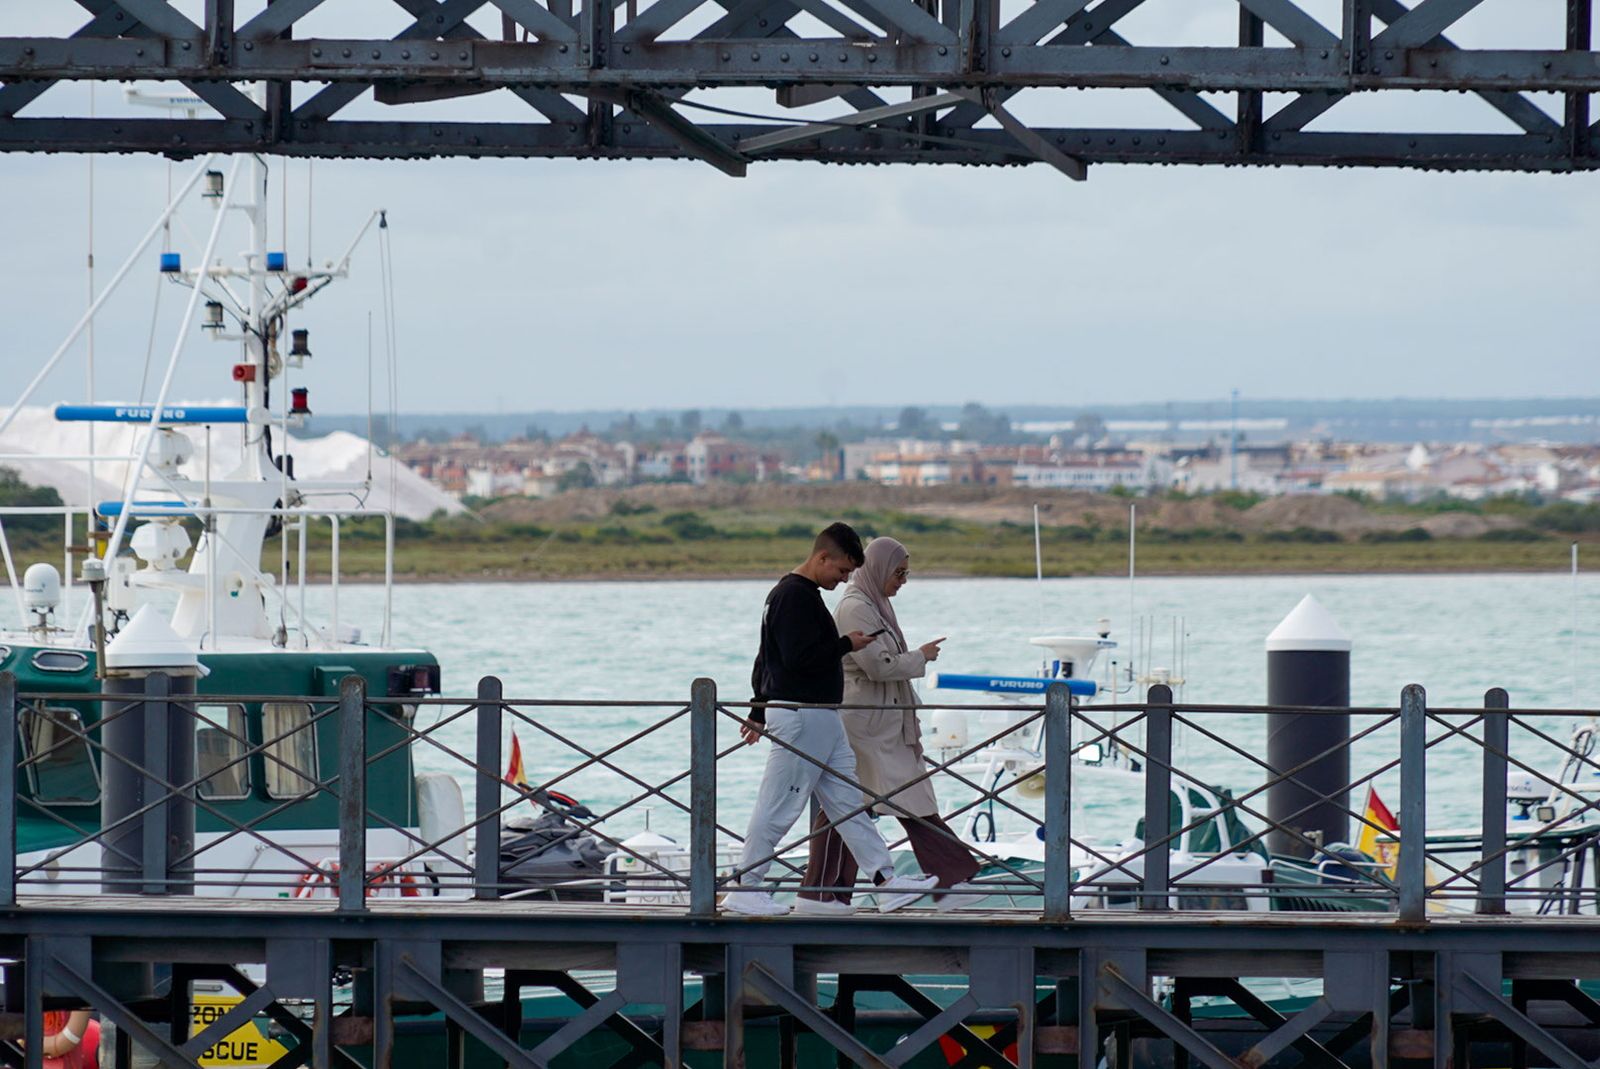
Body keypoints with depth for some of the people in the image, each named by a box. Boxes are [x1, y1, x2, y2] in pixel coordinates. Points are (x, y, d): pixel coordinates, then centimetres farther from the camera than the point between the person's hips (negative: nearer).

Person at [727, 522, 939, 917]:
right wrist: (846, 644, -12)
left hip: (821, 719, 11)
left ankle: (885, 880, 6)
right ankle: (744, 889, 1)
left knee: (848, 800, 7)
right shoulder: (796, 597, -15)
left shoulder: (794, 594, 18)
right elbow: (798, 658, -25)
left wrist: (759, 711, 28)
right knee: (779, 806, -5)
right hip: (800, 717, -11)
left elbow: (767, 659, 24)